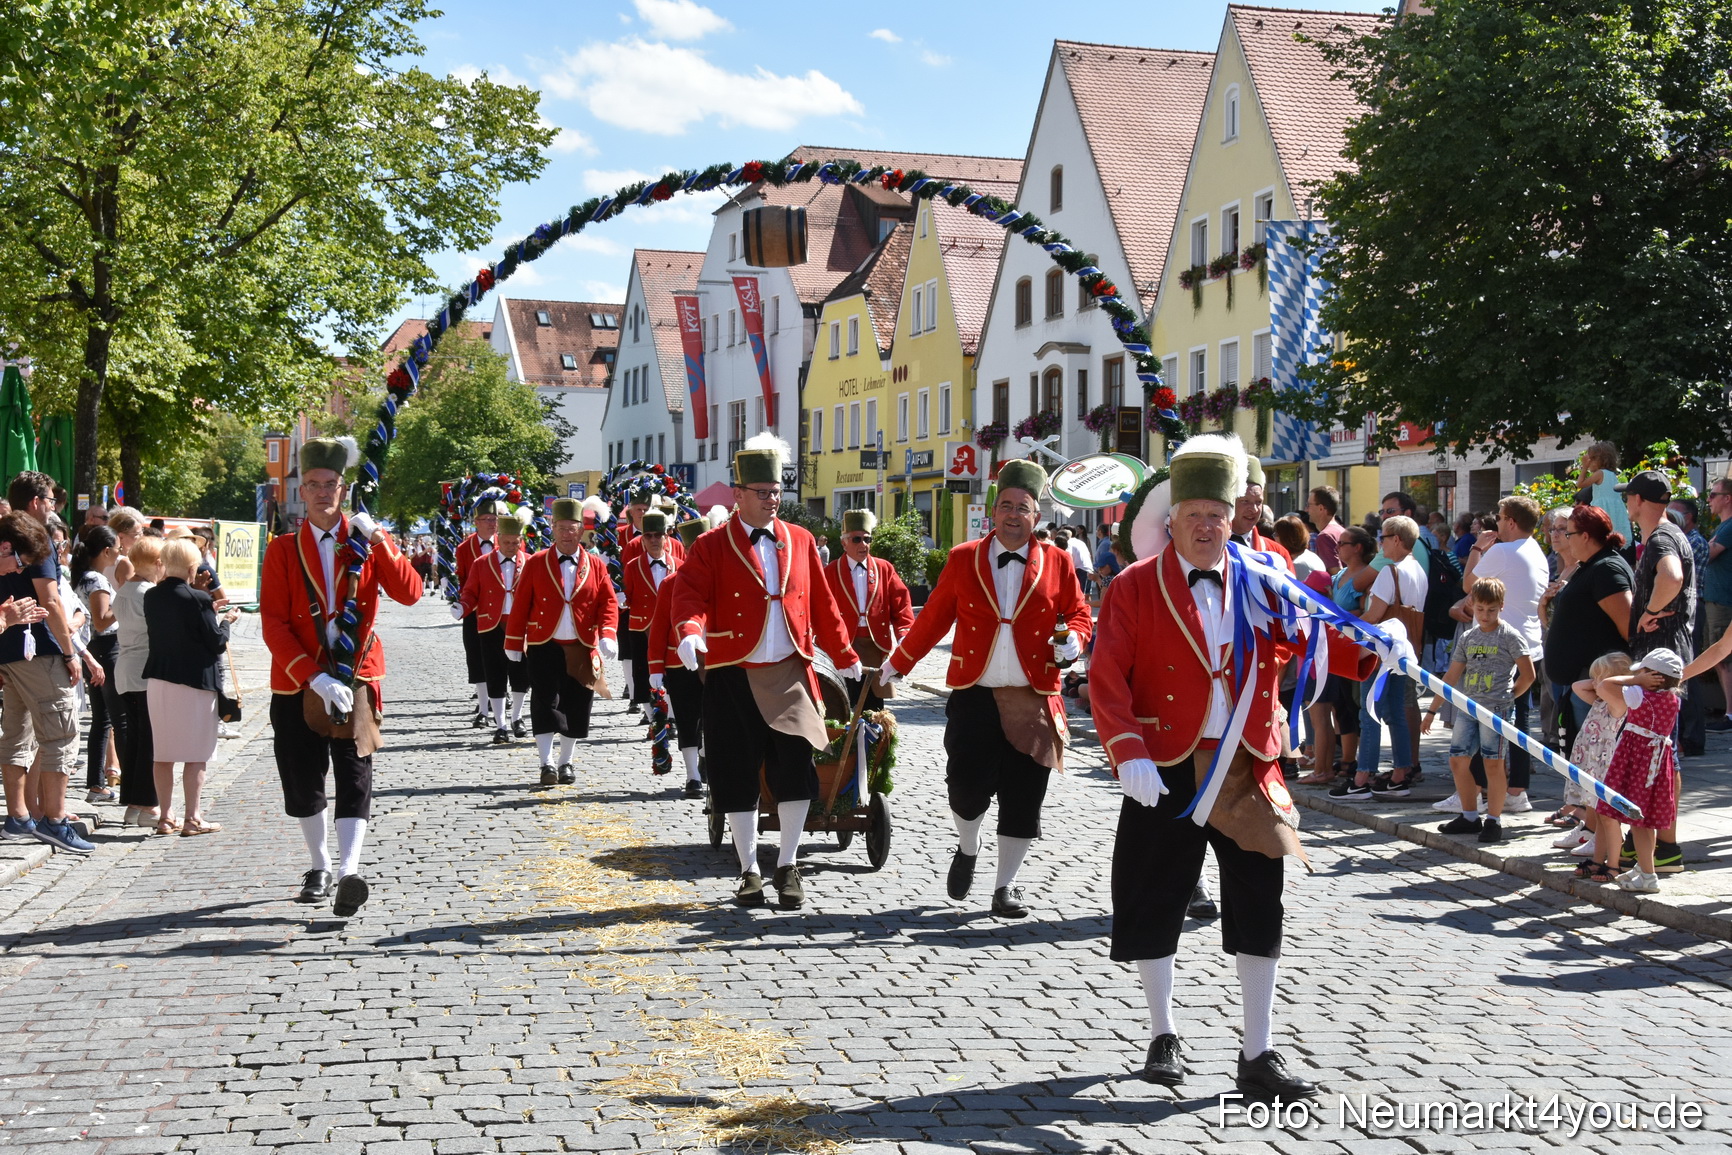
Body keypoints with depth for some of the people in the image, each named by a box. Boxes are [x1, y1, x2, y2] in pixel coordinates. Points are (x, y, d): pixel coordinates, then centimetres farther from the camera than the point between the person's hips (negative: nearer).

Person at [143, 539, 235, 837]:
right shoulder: (198, 599, -15)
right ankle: (192, 818, 3)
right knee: (195, 754, 2)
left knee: (161, 752, 11)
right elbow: (217, 643, -11)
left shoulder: (152, 596, 3)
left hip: (158, 680, 6)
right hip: (194, 682, -6)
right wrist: (225, 620, 7)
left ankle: (164, 817, 16)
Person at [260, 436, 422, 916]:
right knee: (303, 783, 9)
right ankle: (319, 868, 26)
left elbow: (410, 593, -11)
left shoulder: (368, 541, 3)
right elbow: (273, 624, -7)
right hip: (297, 683, 1)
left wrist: (378, 540, -22)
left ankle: (349, 873, -20)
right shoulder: (283, 549, 1)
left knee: (354, 780, -11)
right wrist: (316, 678, -18)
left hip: (354, 679, -1)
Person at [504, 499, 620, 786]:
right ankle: (547, 765, -8)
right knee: (545, 705, -8)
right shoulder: (536, 564, 2)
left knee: (576, 708, 6)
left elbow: (608, 603, 2)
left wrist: (608, 636, -15)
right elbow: (521, 605, 4)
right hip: (544, 647, -2)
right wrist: (513, 644, 3)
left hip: (583, 651, 2)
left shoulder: (595, 565, 5)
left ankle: (566, 763, 20)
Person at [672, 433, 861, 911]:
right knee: (738, 779, 4)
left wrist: (845, 656, 19)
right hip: (733, 678, -2)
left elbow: (822, 604, 16)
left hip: (789, 674, 2)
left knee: (796, 771, -5)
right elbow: (690, 597, -11)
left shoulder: (800, 541, 10)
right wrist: (690, 632, -31)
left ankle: (788, 866, 11)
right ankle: (750, 871, 17)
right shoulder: (710, 547, 0)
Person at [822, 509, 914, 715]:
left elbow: (901, 603, 3)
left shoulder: (884, 569, 8)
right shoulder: (830, 572, 2)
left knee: (874, 708, 7)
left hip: (876, 648, 2)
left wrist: (904, 632, -12)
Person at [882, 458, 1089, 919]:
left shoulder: (1057, 562, 4)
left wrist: (1073, 642, -11)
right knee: (967, 789, -5)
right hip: (974, 695, 0)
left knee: (1022, 800, 2)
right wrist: (898, 664, 15)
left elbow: (1079, 615, 10)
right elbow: (933, 619, 11)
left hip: (1032, 700, 0)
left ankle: (1006, 886, 17)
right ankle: (968, 851, 27)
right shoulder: (963, 559, 4)